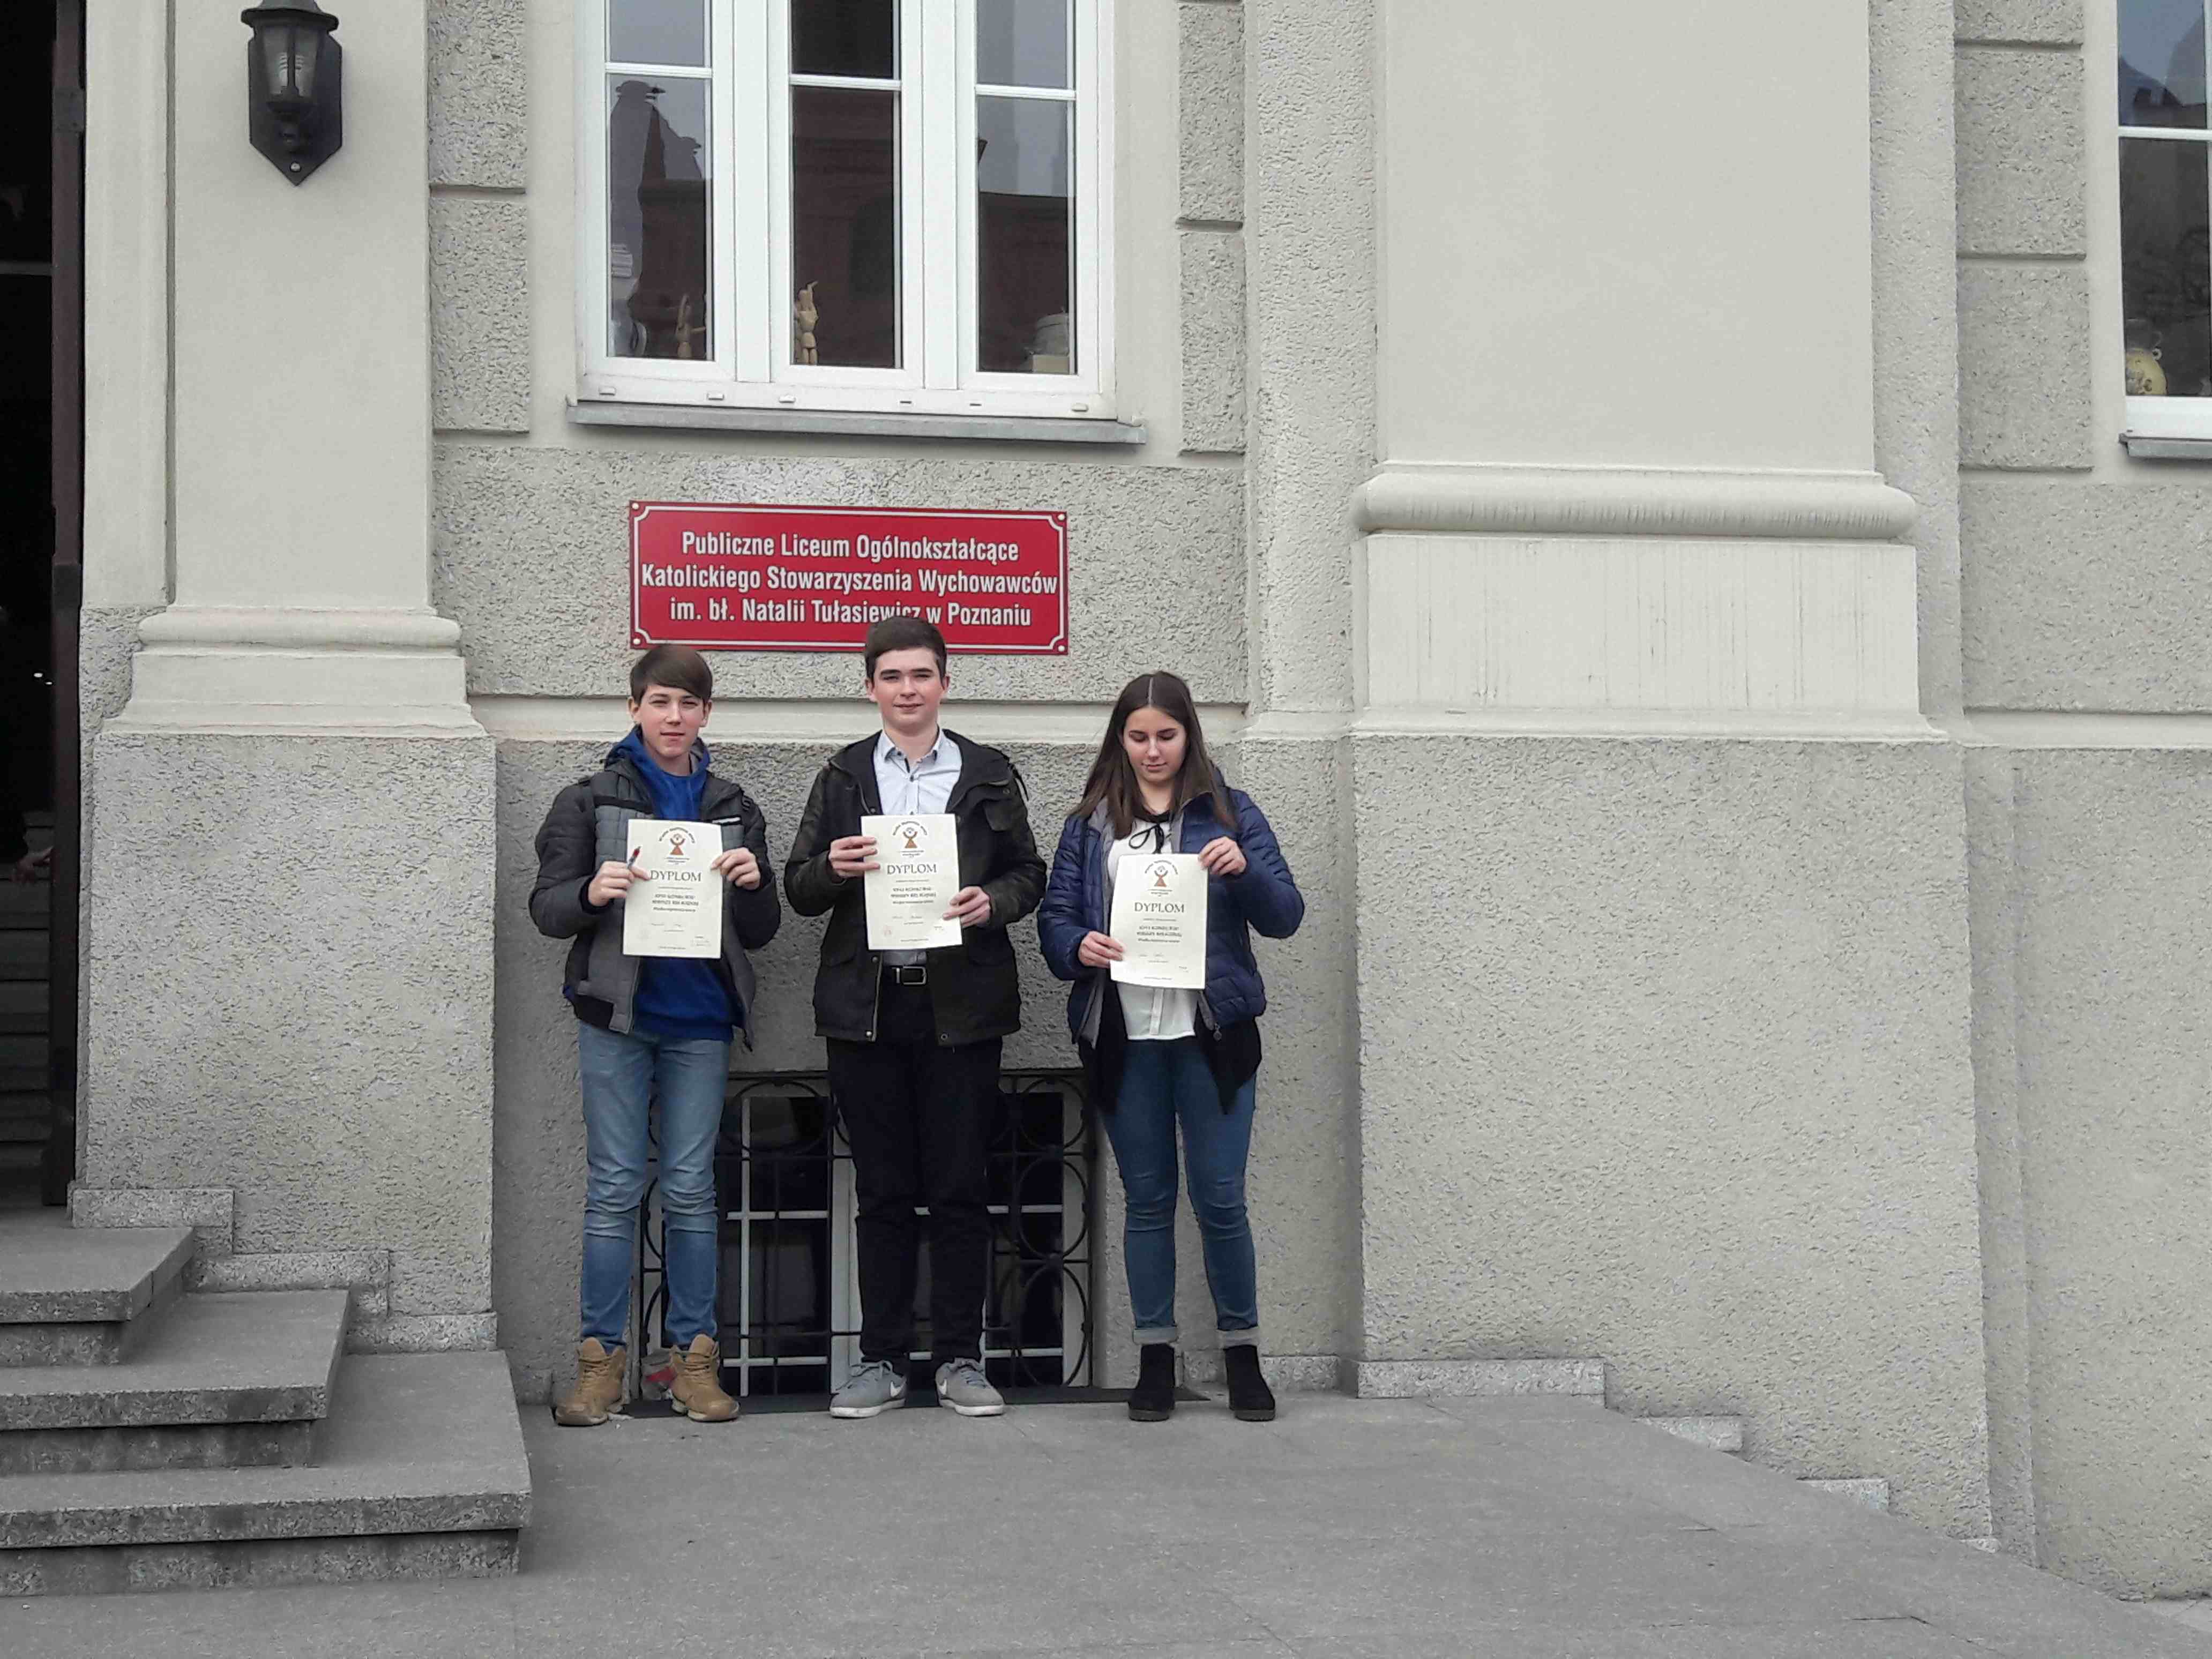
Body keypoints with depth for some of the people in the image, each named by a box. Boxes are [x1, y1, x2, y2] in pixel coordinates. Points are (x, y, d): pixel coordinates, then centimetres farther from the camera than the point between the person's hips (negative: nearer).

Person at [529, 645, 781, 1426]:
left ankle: (695, 1356, 10)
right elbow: (546, 907, 0)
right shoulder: (591, 799, 4)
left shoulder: (734, 808, 11)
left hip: (699, 1019, 2)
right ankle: (600, 1359, 5)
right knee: (614, 1188, -1)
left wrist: (754, 884, -10)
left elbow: (760, 932, 11)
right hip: (616, 1016, -2)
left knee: (691, 1188, 3)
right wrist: (592, 894, -21)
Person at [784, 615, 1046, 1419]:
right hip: (867, 1005, 1)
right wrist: (832, 869, -11)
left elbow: (1028, 871, 10)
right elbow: (799, 889, 10)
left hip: (961, 1002, -1)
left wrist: (992, 901, -10)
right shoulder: (842, 776, 11)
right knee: (882, 1191, 5)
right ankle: (882, 1360, 12)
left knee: (961, 1188, 1)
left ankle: (959, 1359, 9)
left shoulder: (989, 774, 9)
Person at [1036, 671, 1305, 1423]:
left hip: (1211, 1031, -2)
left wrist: (1246, 869, -18)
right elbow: (1054, 916, 6)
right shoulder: (1089, 823, 11)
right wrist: (1079, 948, -16)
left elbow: (1285, 916, 1)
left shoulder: (1229, 813, 7)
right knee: (1147, 1199, 7)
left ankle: (1241, 1349, 10)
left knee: (1220, 1196, -3)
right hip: (1123, 1037, 2)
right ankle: (1155, 1354, 14)